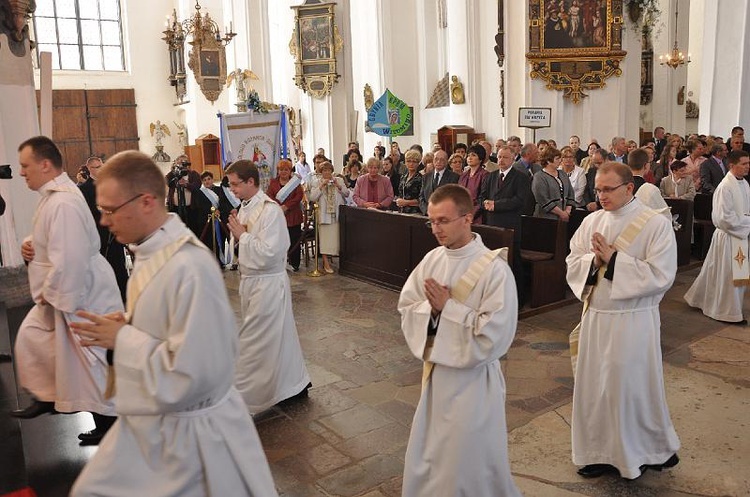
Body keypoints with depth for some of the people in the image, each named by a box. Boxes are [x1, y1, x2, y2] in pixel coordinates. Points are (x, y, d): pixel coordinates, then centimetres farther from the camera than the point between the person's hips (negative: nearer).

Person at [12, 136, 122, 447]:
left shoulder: (63, 203, -25)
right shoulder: (54, 194, 8)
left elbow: (69, 260, -30)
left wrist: (49, 294, -17)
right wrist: (30, 245, 2)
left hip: (79, 293, -10)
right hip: (61, 290, 10)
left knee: (83, 357, 1)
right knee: (31, 336, 21)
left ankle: (108, 422, 17)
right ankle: (49, 396, 38)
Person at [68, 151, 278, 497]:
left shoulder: (190, 266, -30)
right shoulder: (149, 251, 0)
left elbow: (191, 373, -30)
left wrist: (122, 339, -20)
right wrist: (126, 324, -3)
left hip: (190, 430, -9)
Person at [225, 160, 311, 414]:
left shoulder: (270, 210, -19)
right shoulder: (245, 208, 7)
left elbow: (268, 253, -25)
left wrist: (242, 235, -16)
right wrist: (237, 233, -1)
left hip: (267, 283, -9)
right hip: (250, 279, 9)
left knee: (253, 343, -1)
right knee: (278, 334, 19)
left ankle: (243, 398, 11)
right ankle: (294, 383, 35)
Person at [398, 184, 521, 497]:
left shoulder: (494, 269, -19)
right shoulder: (431, 260, 0)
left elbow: (495, 332, -23)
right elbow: (406, 308, 3)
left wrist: (447, 307, -21)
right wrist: (431, 308, -17)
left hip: (472, 379, -6)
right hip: (436, 372, 6)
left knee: (468, 462, 10)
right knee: (426, 459, 20)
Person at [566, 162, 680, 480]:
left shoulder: (656, 225, -10)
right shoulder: (592, 221, 5)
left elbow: (660, 276, -17)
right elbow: (573, 263, 5)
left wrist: (613, 258, -20)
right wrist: (594, 259, -16)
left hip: (633, 320, -5)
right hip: (595, 316, 5)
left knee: (632, 387, 7)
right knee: (594, 386, 11)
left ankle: (654, 450, 32)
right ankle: (602, 451, 29)